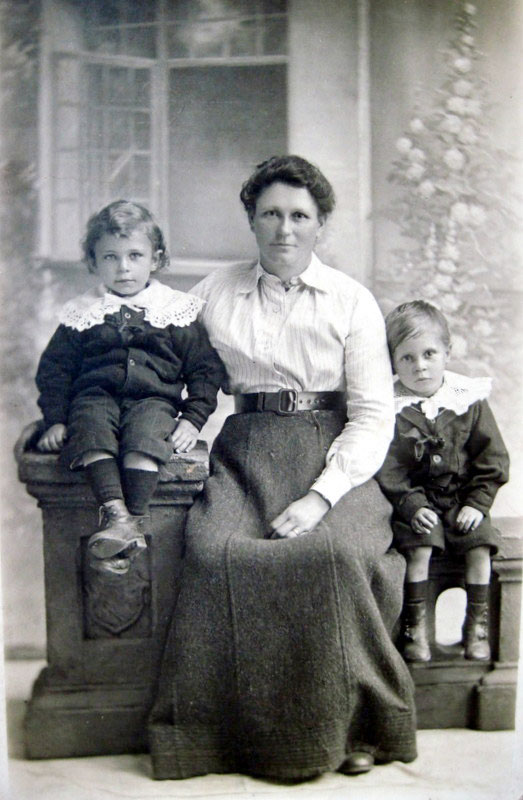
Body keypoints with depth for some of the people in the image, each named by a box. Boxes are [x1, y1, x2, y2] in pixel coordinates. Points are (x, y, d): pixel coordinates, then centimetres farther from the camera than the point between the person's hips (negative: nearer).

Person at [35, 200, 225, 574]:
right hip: (95, 395, 1)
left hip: (154, 398, -1)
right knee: (91, 430, -32)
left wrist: (193, 418, -1)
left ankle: (135, 520, -37)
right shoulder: (81, 313, 16)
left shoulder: (180, 309, 12)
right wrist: (55, 420, 4)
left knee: (144, 437, -33)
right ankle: (114, 514, -43)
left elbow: (205, 369, 12)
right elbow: (54, 370, 17)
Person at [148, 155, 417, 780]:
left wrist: (321, 495, -14)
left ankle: (353, 728, -11)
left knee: (337, 550, -30)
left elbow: (374, 415, -1)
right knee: (216, 548, -28)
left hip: (330, 454, -1)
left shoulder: (352, 302, 6)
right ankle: (243, 729, -12)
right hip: (245, 448, 2)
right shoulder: (214, 294, 13)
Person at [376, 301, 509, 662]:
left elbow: (493, 459, 1)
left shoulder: (470, 400, -2)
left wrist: (477, 503, -8)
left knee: (480, 544, -17)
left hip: (463, 499, 2)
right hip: (416, 500, -1)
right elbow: (389, 470, -7)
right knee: (419, 547, -23)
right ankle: (415, 625, -7)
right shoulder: (391, 411, -7)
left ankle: (477, 625, -1)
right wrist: (413, 506, -18)